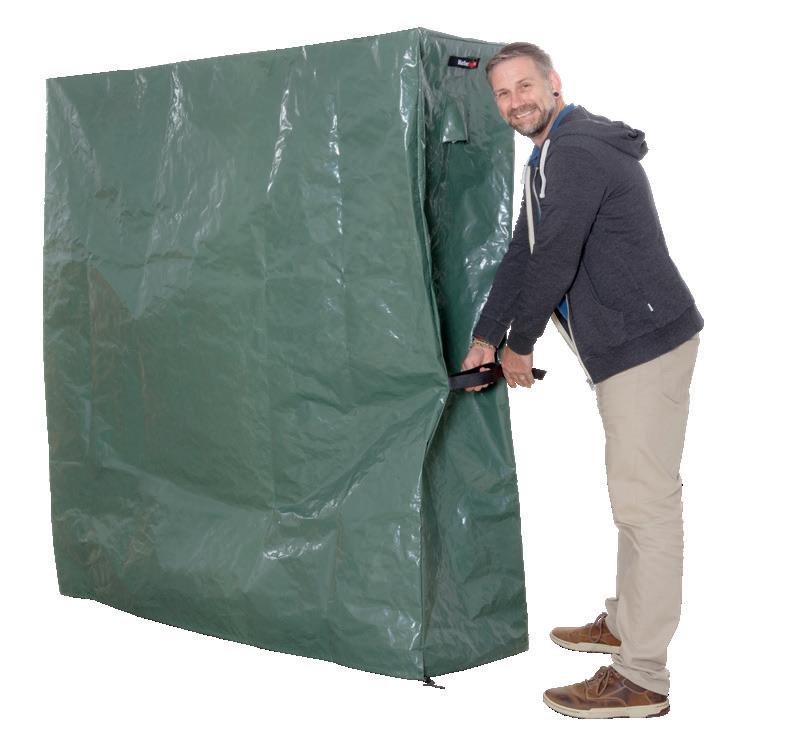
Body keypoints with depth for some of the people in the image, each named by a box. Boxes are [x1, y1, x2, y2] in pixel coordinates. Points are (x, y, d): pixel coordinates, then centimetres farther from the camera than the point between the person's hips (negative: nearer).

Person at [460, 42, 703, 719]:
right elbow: (522, 255, 21)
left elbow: (554, 260, -18)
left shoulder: (577, 151, -15)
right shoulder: (550, 158, 19)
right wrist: (485, 340, 19)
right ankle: (625, 622, 33)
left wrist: (520, 344, -5)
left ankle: (641, 678, -4)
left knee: (646, 503, -9)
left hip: (648, 345, -11)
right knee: (635, 497, 19)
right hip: (627, 349, 11)